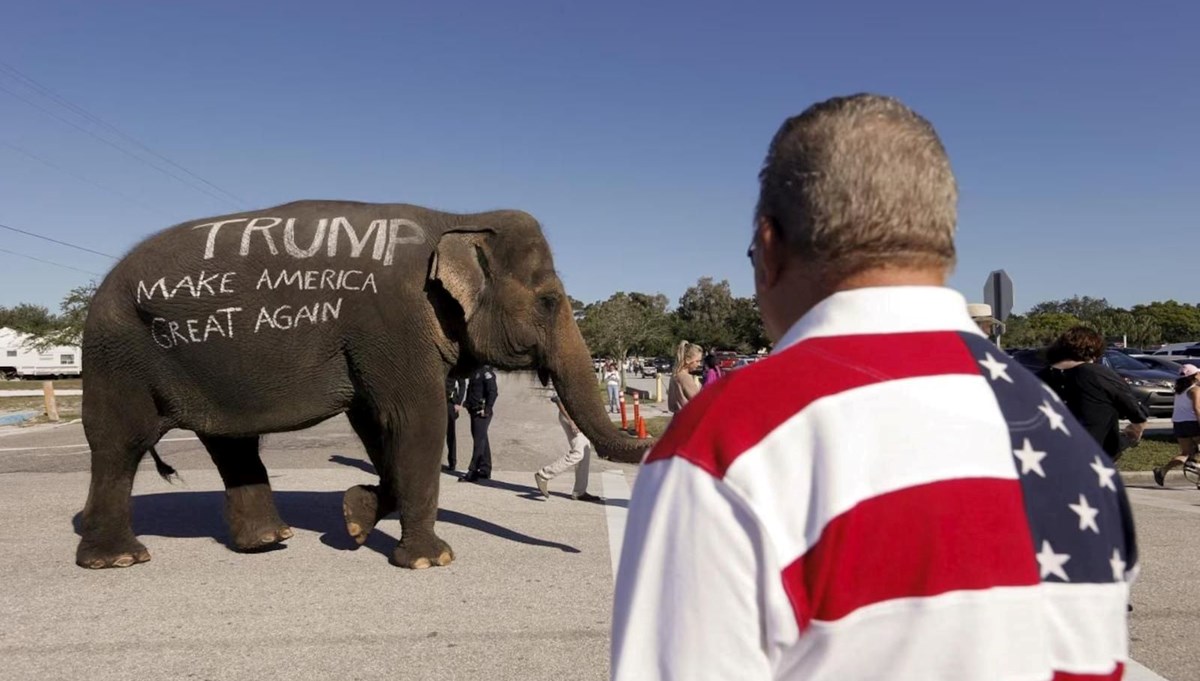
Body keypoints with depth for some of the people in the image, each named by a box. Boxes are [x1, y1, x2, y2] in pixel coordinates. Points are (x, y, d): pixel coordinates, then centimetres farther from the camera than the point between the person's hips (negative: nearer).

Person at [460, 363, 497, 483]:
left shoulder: (486, 372, -13)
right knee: (482, 441, 14)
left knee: (479, 441, -8)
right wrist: (468, 405, 12)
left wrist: (486, 410, -20)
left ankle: (472, 473, -8)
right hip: (474, 411, 10)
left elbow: (493, 392, -19)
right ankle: (485, 470, 21)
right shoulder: (475, 372, 15)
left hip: (481, 413, -10)